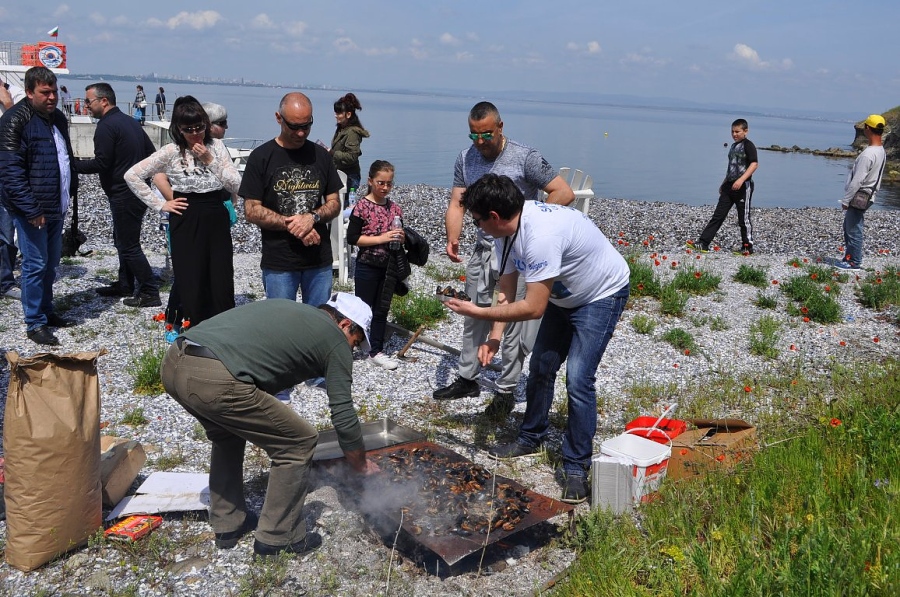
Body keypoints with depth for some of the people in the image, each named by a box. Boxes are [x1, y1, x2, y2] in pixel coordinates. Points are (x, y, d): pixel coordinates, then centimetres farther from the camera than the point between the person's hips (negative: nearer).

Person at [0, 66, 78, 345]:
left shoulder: (58, 118, 11)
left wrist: (71, 189, 15)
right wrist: (31, 210, -21)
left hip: (56, 207, 8)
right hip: (33, 210, -8)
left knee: (51, 263, 16)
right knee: (36, 265, -2)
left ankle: (46, 311, 30)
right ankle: (35, 323, 7)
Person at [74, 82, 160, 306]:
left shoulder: (106, 126, -15)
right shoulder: (130, 121, 13)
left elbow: (100, 163, -20)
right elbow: (151, 153, 15)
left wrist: (72, 165, -8)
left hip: (123, 195, -10)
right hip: (139, 191, 10)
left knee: (129, 245, -3)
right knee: (123, 240, 20)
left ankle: (150, 292, -1)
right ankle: (125, 285, 29)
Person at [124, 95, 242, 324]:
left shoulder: (217, 146, 4)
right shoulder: (171, 152, -4)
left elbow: (236, 184, -4)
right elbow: (132, 175, -5)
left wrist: (209, 159, -12)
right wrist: (160, 204, -6)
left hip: (217, 220, 2)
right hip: (186, 223, -2)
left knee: (222, 286, 3)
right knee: (192, 287, 2)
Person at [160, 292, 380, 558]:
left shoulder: (287, 310, 31)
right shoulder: (335, 339, 10)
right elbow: (343, 417, 11)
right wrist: (362, 465, 28)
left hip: (173, 364, 9)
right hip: (214, 380, -9)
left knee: (227, 433, 34)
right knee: (298, 443, 10)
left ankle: (227, 526, 40)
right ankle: (279, 537, 22)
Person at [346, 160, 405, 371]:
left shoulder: (394, 208, 5)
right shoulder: (362, 207, -10)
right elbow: (352, 238, -15)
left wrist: (400, 238, -9)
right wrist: (381, 238, -21)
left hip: (389, 267, 5)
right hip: (367, 267, -5)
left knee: (382, 310, 11)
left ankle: (376, 351, 21)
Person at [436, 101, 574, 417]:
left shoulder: (525, 158, -13)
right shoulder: (466, 159, 3)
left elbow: (564, 193, -14)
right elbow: (457, 204, 3)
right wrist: (453, 238, -15)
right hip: (483, 249, 6)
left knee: (514, 323, 2)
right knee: (473, 317, 15)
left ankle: (506, 390, 15)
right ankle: (467, 379, 30)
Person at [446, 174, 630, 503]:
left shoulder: (541, 234, -39)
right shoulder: (506, 231, -10)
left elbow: (533, 308, -36)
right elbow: (506, 291, -3)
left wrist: (479, 312, -28)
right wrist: (494, 336, -15)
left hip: (602, 295, -9)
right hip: (565, 296, 9)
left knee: (578, 380, -15)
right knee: (541, 367, 13)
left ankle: (576, 467, -1)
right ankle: (531, 438, 33)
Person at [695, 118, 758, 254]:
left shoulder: (748, 145, -8)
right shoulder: (734, 146, 17)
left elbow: (754, 164, -18)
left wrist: (741, 179, -28)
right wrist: (724, 183, 24)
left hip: (743, 187, -8)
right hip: (729, 186, 8)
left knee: (744, 218, 0)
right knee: (718, 215, 5)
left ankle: (748, 247, 10)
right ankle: (703, 243, 3)